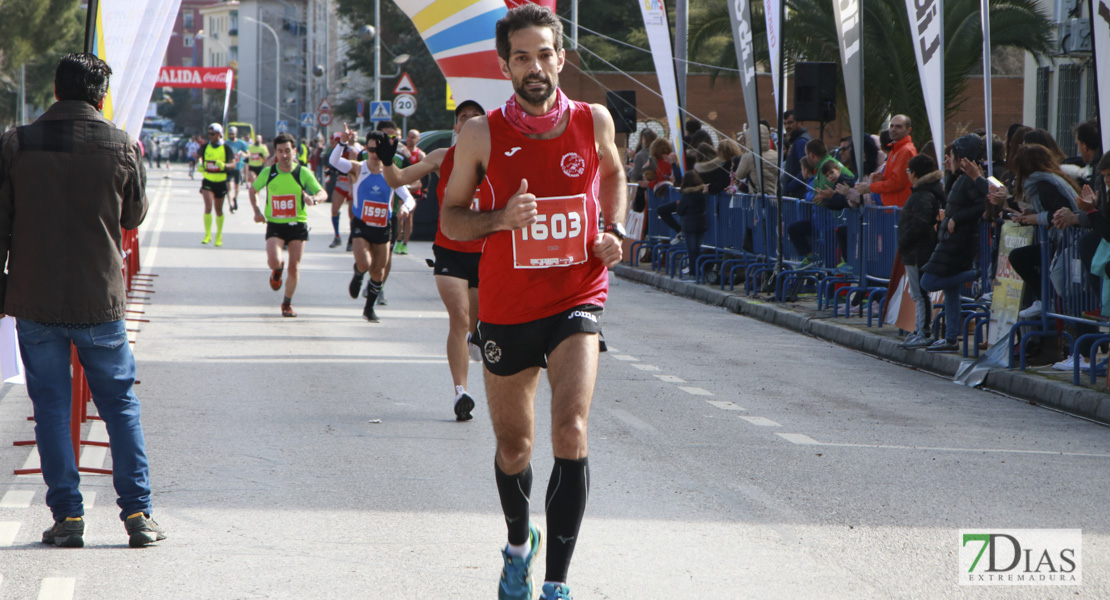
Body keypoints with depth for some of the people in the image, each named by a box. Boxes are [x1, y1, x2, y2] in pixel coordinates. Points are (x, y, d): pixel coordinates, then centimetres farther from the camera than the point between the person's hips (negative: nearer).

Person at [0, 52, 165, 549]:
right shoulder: (122, 148, -4)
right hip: (100, 302, 0)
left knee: (51, 409, 7)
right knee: (121, 405, 10)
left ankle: (66, 516, 5)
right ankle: (137, 513, 6)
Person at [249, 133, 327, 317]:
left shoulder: (303, 172, -5)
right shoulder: (268, 172, -1)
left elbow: (323, 193, -3)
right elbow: (253, 190, 17)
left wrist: (313, 199, -27)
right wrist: (257, 211, 2)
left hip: (297, 225, 0)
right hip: (275, 225, 0)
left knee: (294, 268, -1)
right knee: (274, 261, -22)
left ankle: (287, 303, 21)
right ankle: (278, 270, 18)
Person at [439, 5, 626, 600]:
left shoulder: (594, 122, -3)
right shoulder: (482, 135, -7)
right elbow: (450, 217, 1)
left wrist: (613, 232, 3)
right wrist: (500, 218, -18)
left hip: (577, 300, -1)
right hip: (506, 308, 1)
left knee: (571, 434, -20)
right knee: (514, 446, 14)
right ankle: (519, 544, 44)